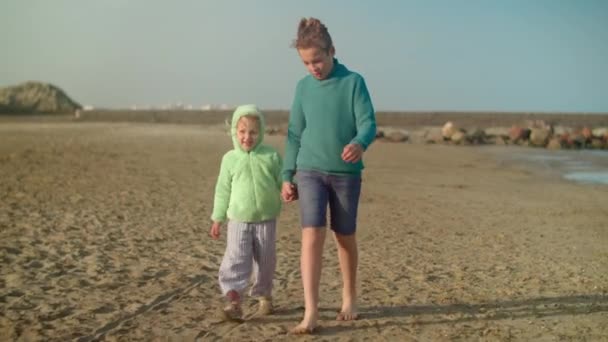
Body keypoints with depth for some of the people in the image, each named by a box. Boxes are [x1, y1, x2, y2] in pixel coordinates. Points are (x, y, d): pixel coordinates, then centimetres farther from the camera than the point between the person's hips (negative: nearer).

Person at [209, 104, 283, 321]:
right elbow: (223, 190, 6)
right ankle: (234, 302, -17)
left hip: (266, 220, 1)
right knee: (236, 260, -12)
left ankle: (264, 296, 29)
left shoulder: (271, 156, -1)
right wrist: (217, 219, 7)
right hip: (238, 220, 0)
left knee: (266, 261, 10)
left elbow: (282, 181, 6)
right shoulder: (230, 158, 1)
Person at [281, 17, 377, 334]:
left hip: (346, 173, -1)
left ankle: (349, 297, 32)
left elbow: (368, 123, -11)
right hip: (310, 171, 2)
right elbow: (295, 135, 10)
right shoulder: (303, 87, 6)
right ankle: (310, 311, -10)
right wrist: (287, 176, 8)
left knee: (345, 238, 10)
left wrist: (360, 143, -34)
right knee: (312, 236, -11)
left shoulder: (354, 82, -4)